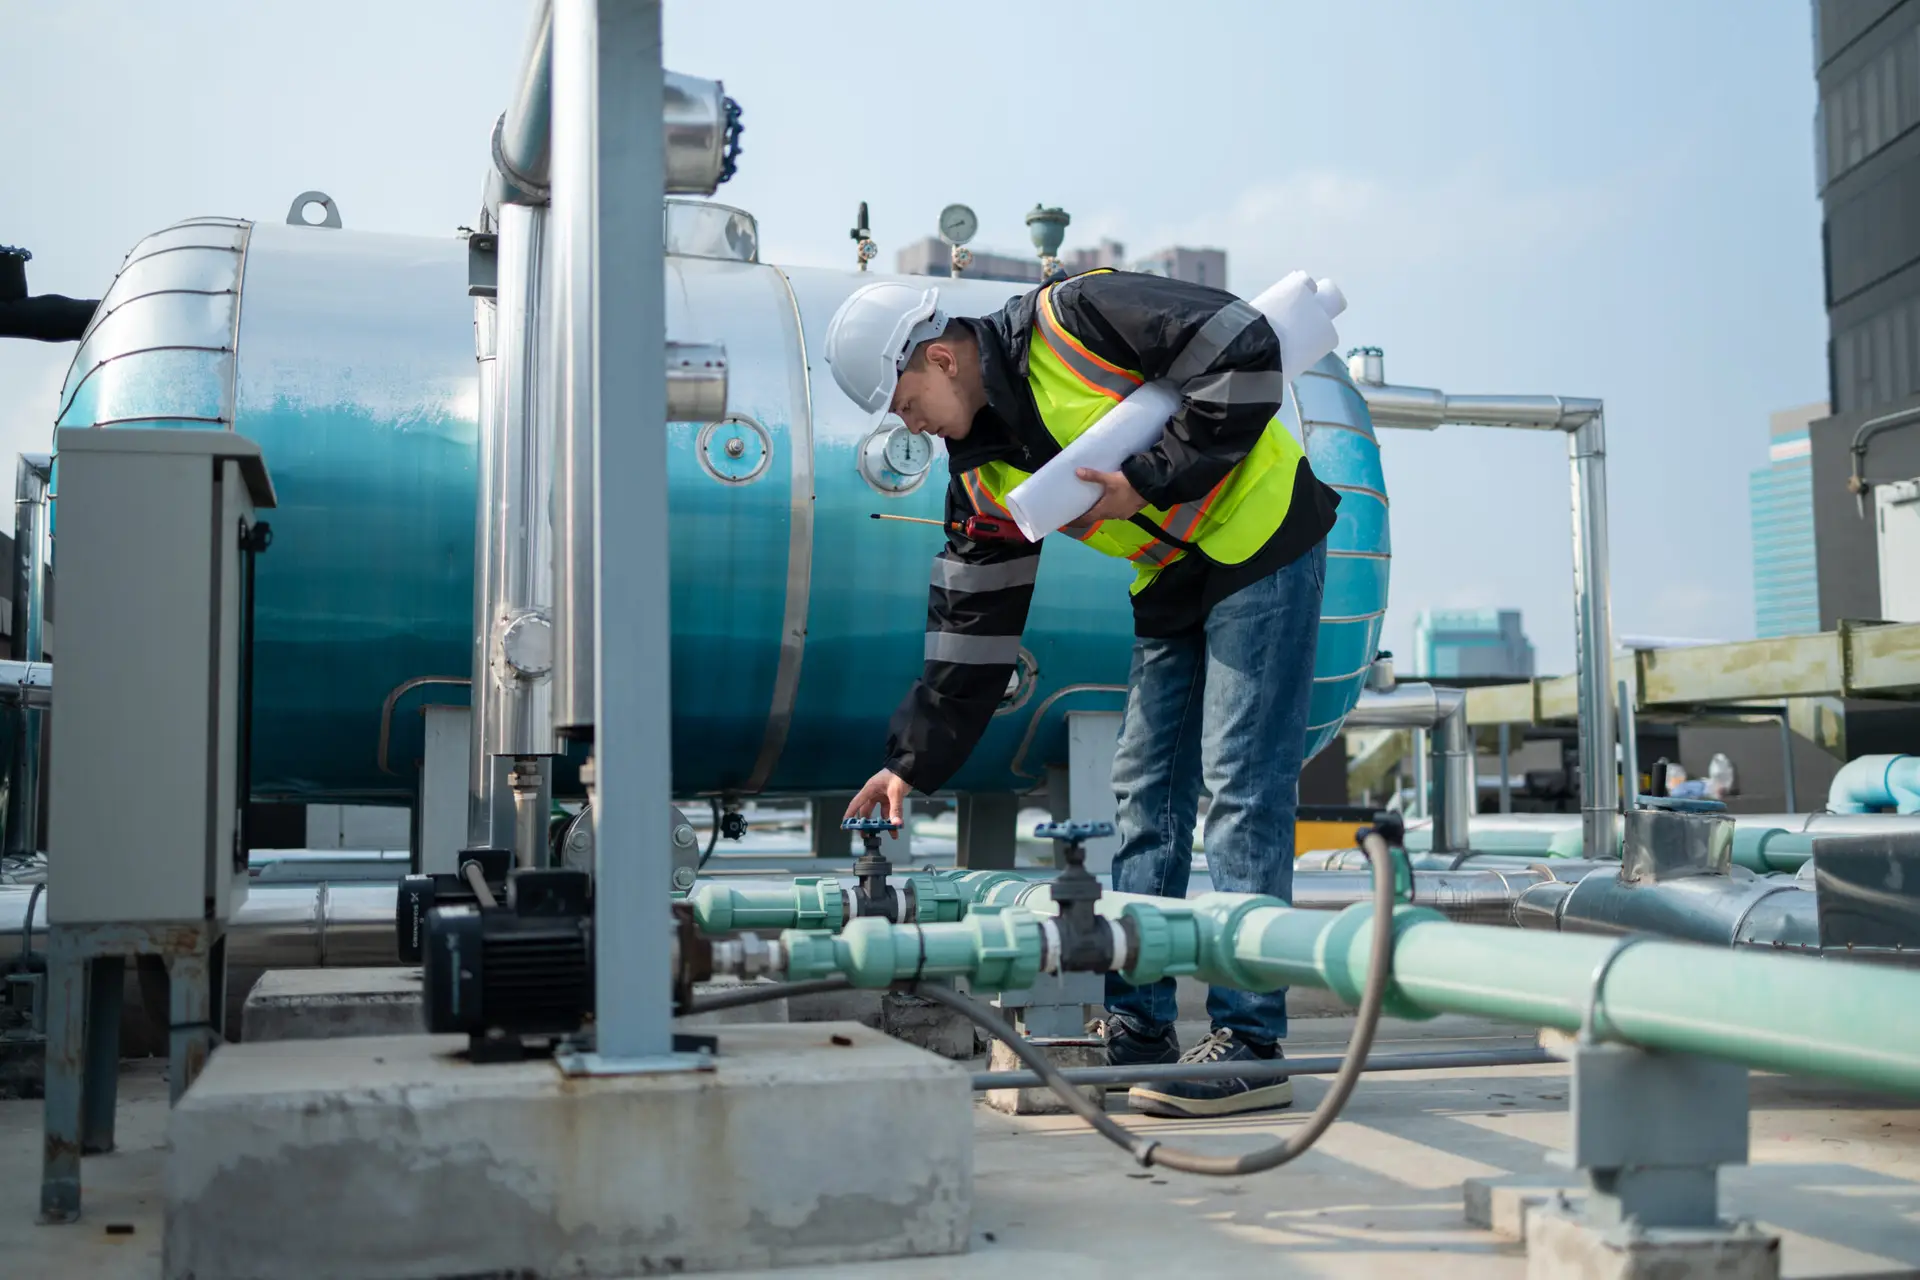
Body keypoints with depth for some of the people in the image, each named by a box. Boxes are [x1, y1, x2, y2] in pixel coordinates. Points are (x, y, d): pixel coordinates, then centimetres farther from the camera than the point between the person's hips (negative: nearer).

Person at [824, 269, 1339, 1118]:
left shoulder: (1071, 320, -18)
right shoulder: (981, 474, 3)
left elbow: (1243, 349, -22)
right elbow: (970, 625, 7)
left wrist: (1153, 480, -22)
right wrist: (915, 759, 4)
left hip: (1261, 546, -8)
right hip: (1171, 589, 8)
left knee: (1241, 788, -10)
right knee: (1145, 792, 6)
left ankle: (1249, 1042, -7)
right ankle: (1137, 1031, 13)